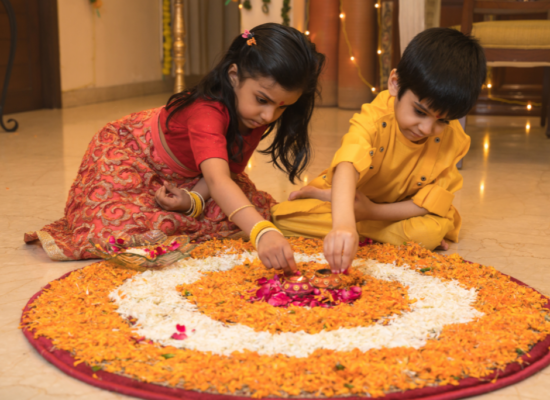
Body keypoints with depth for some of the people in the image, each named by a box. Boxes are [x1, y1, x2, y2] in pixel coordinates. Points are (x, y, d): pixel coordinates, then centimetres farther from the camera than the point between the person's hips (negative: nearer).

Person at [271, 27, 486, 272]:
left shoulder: (452, 140, -18)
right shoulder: (375, 117, -29)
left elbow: (433, 204, -16)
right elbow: (347, 167, -49)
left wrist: (373, 211, -26)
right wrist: (343, 223, -69)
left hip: (397, 211, 1)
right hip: (348, 198, 0)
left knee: (431, 232, -34)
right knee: (285, 215, -24)